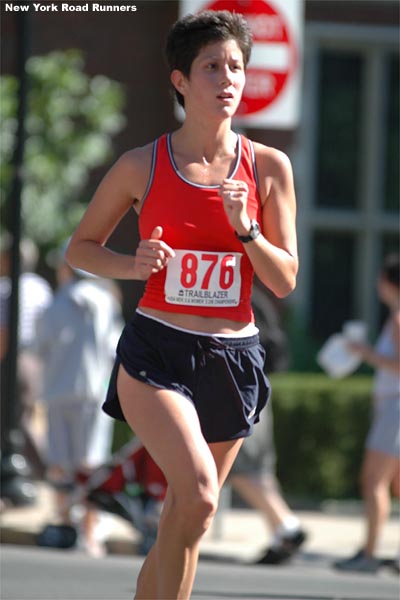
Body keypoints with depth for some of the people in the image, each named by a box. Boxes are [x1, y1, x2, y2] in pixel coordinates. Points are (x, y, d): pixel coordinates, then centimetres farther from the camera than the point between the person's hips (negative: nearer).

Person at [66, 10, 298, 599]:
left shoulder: (268, 167, 2)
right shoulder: (142, 166, -1)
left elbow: (284, 282, 3)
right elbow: (80, 247, 10)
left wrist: (245, 228, -14)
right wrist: (133, 265, -10)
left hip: (232, 358, 3)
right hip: (156, 351, -3)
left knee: (183, 521, 9)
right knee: (198, 492, -26)